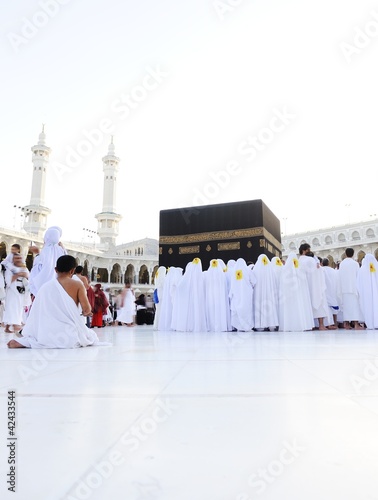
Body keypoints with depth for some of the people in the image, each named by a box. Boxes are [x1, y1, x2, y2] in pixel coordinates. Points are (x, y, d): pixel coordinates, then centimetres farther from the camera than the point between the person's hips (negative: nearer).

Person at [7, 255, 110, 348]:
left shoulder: (45, 287, 4)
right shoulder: (77, 285, -4)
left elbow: (36, 314, 6)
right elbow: (86, 309, -7)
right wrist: (86, 312, 15)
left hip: (48, 332, 5)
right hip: (70, 333, -5)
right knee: (92, 336, 21)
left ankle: (24, 341, 2)